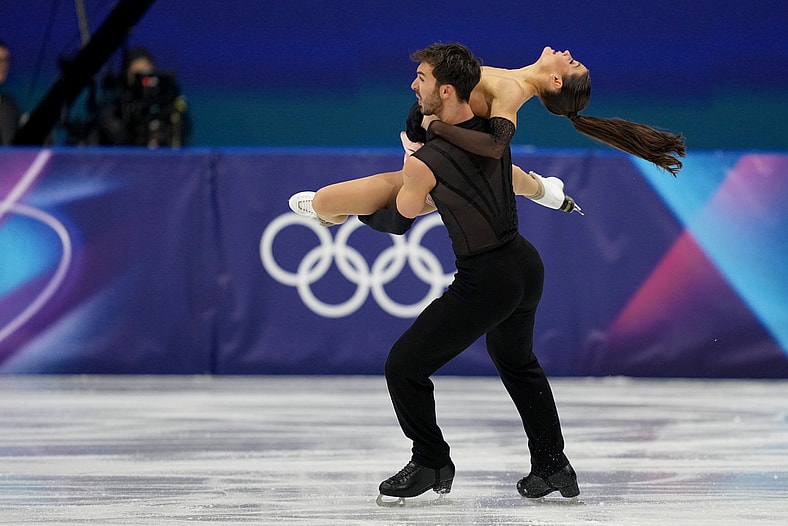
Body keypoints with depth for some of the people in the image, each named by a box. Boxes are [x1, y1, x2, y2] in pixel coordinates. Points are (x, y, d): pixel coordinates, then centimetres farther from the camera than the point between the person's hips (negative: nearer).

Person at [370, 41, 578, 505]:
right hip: (526, 263, 8)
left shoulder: (424, 163, -19)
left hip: (485, 281, -8)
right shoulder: (495, 130, 1)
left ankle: (431, 465, 16)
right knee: (518, 362, 33)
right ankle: (553, 466, 35)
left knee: (403, 367, 4)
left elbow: (403, 215, 2)